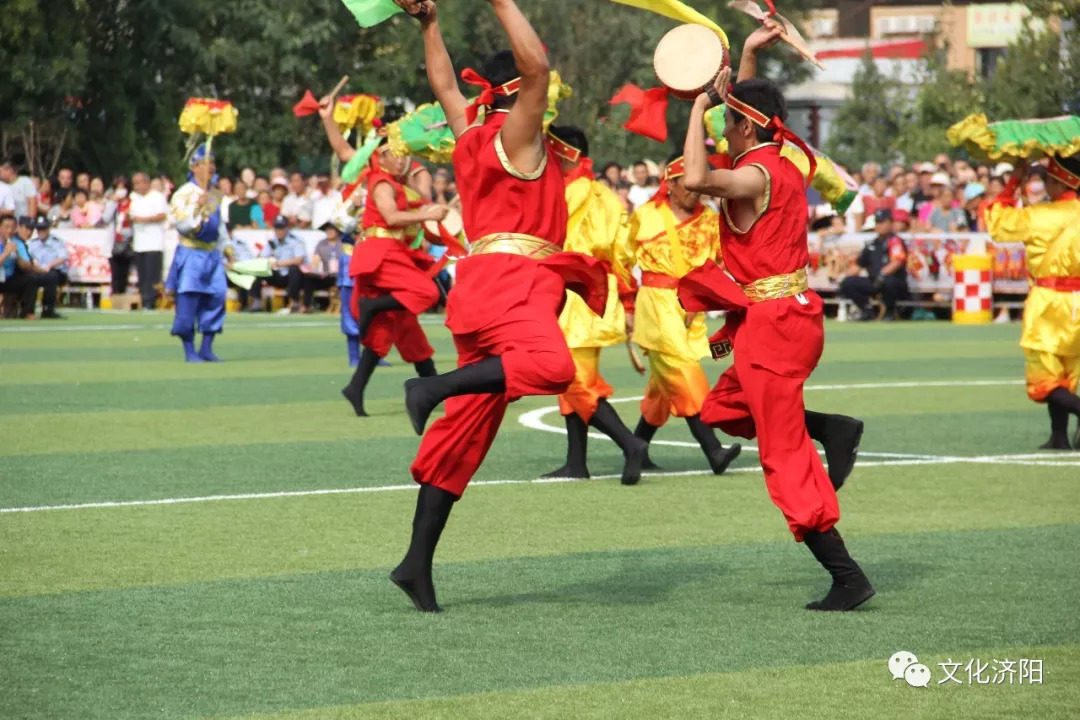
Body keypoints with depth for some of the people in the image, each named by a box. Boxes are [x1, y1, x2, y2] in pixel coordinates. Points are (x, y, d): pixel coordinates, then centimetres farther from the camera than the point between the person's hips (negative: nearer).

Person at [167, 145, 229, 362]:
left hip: (212, 254, 6)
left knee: (216, 299, 1)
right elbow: (180, 223, -17)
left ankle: (206, 348, 9)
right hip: (191, 254, -6)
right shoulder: (184, 194, -8)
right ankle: (189, 351, 0)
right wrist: (198, 208, -28)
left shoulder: (215, 195, 13)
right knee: (188, 304, -6)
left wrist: (226, 247, 21)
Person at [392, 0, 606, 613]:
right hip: (511, 279, -9)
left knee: (465, 428, 6)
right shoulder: (515, 133, -4)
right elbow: (537, 65, -17)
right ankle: (430, 387, -35)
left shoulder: (472, 136, 19)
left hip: (488, 284, 9)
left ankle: (418, 564, 4)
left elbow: (445, 85, 35)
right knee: (550, 364, -35)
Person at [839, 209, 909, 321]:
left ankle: (890, 312, -12)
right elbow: (858, 265, 20)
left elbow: (896, 262, -22)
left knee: (888, 281, -41)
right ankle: (867, 312, 1)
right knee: (847, 283, -10)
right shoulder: (871, 244, 16)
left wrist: (882, 274, -38)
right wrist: (844, 280, 5)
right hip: (873, 283, 6)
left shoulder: (895, 241, -5)